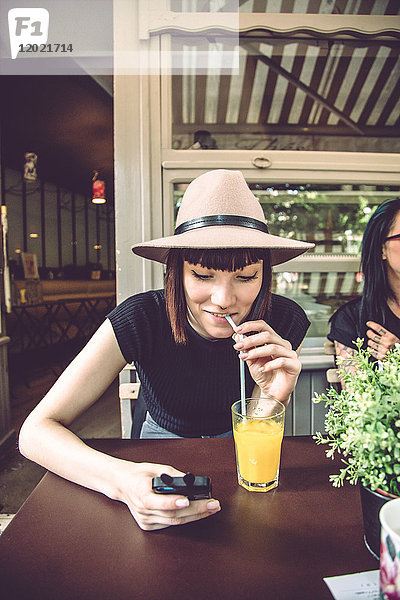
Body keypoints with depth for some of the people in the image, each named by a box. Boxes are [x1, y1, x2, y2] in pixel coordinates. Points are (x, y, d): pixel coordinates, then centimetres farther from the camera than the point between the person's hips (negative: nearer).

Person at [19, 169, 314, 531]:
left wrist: (272, 397, -34)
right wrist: (121, 480, -46)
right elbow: (36, 431, -28)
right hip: (162, 463, 2)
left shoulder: (284, 322, -20)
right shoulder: (141, 320, -26)